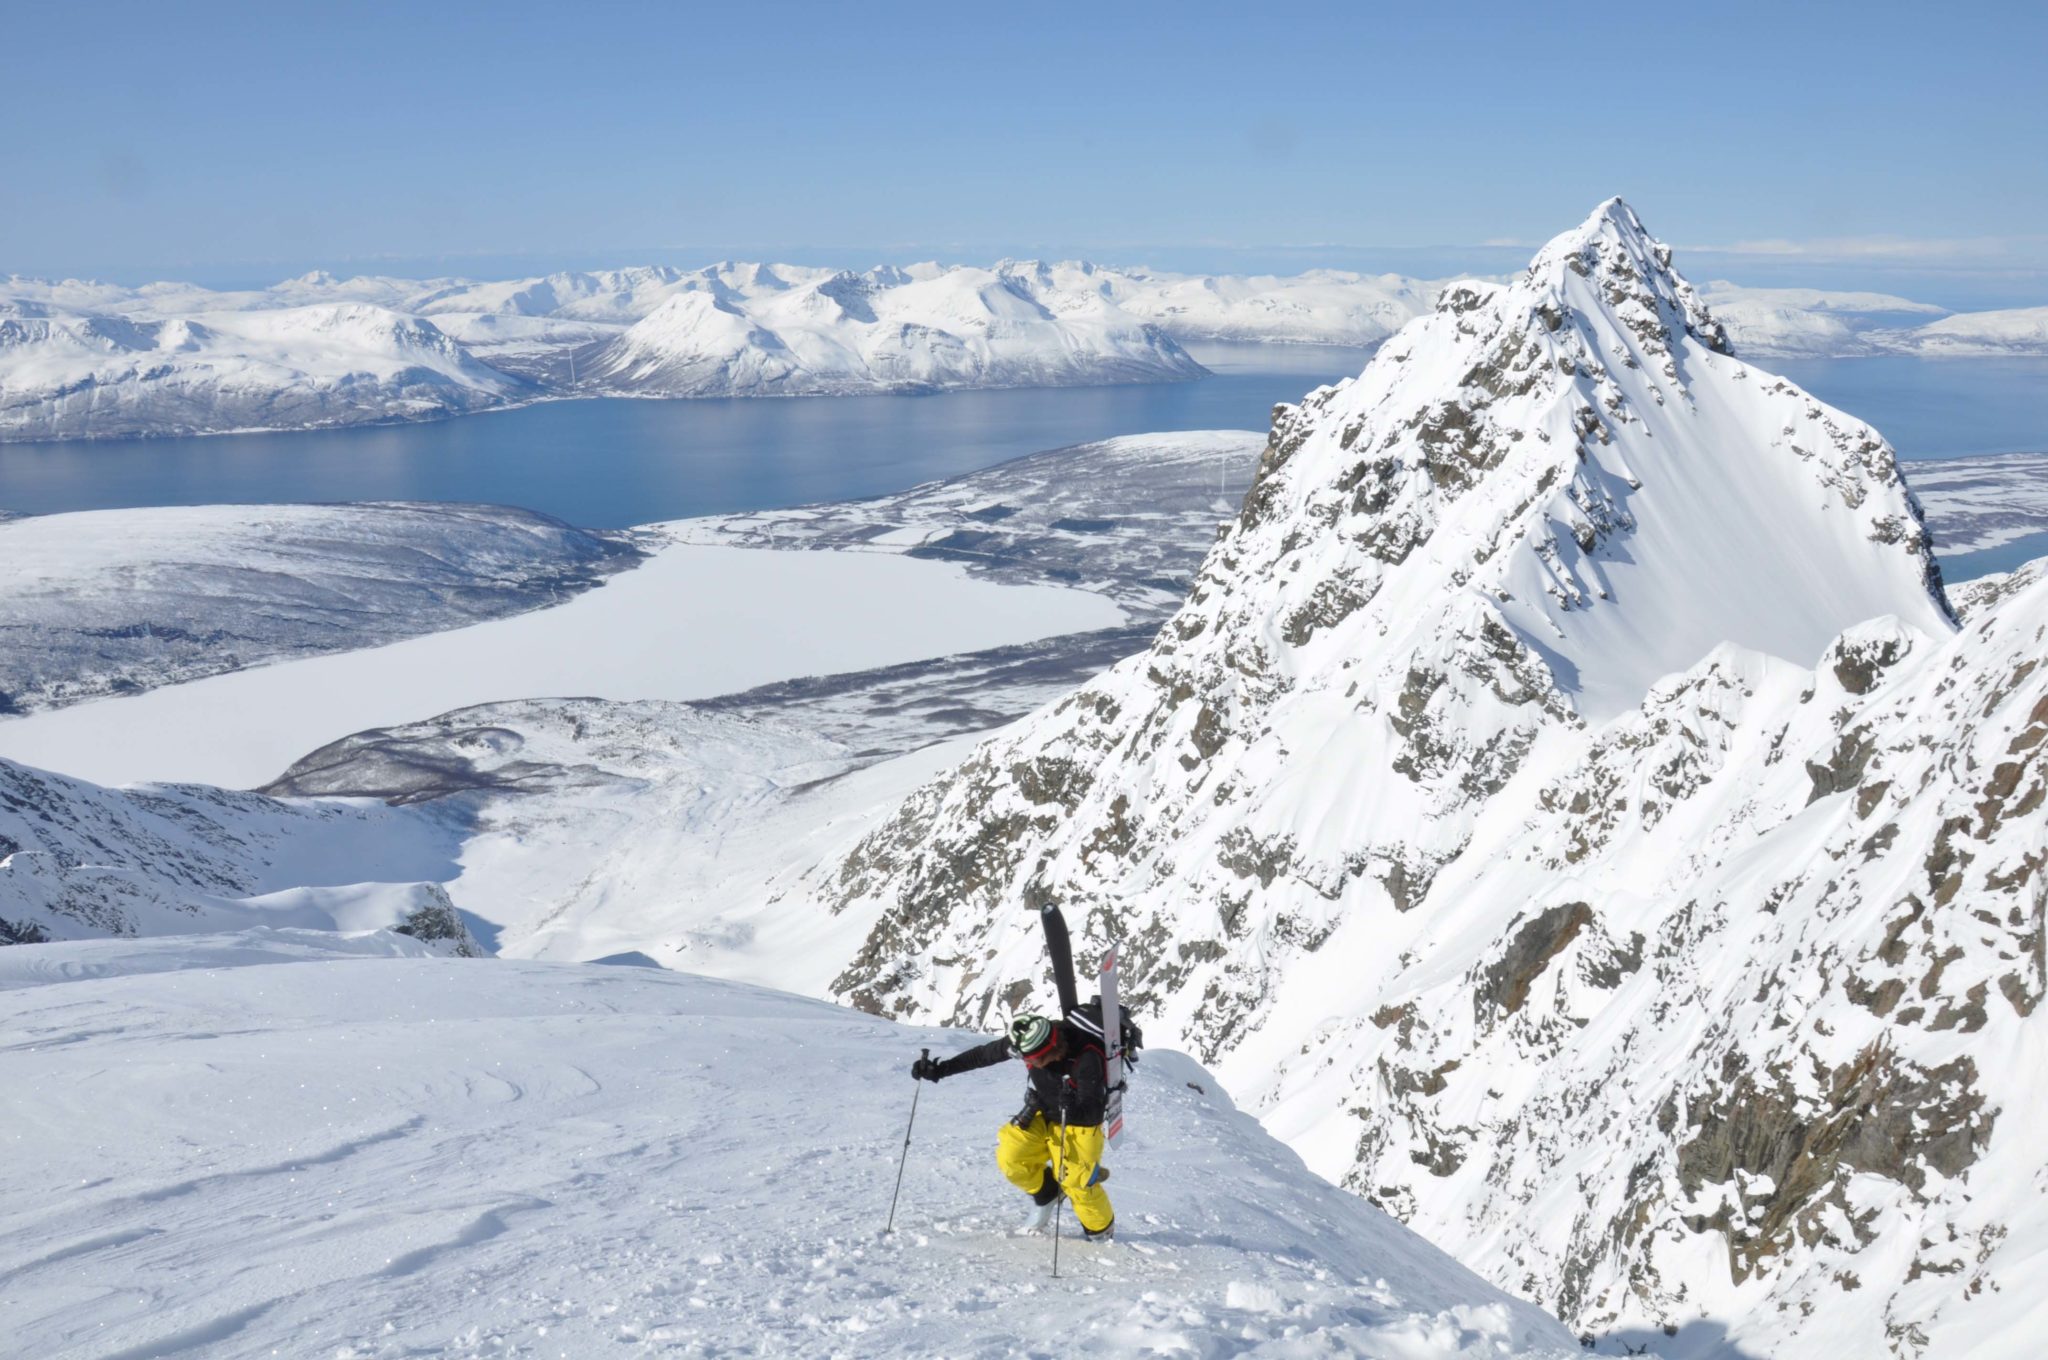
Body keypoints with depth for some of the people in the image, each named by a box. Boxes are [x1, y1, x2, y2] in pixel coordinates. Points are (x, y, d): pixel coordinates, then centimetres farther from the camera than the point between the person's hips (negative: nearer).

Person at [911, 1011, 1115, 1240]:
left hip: (1079, 1124, -4)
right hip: (1043, 1116, 5)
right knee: (1010, 1157, -12)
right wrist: (940, 1069, -13)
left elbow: (1092, 1111, -33)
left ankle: (1102, 1230, 23)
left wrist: (1071, 1106, -55)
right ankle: (1046, 1193, 18)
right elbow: (983, 1054, -10)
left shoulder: (1086, 1058, -35)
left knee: (1077, 1182, -10)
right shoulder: (1028, 1041, -22)